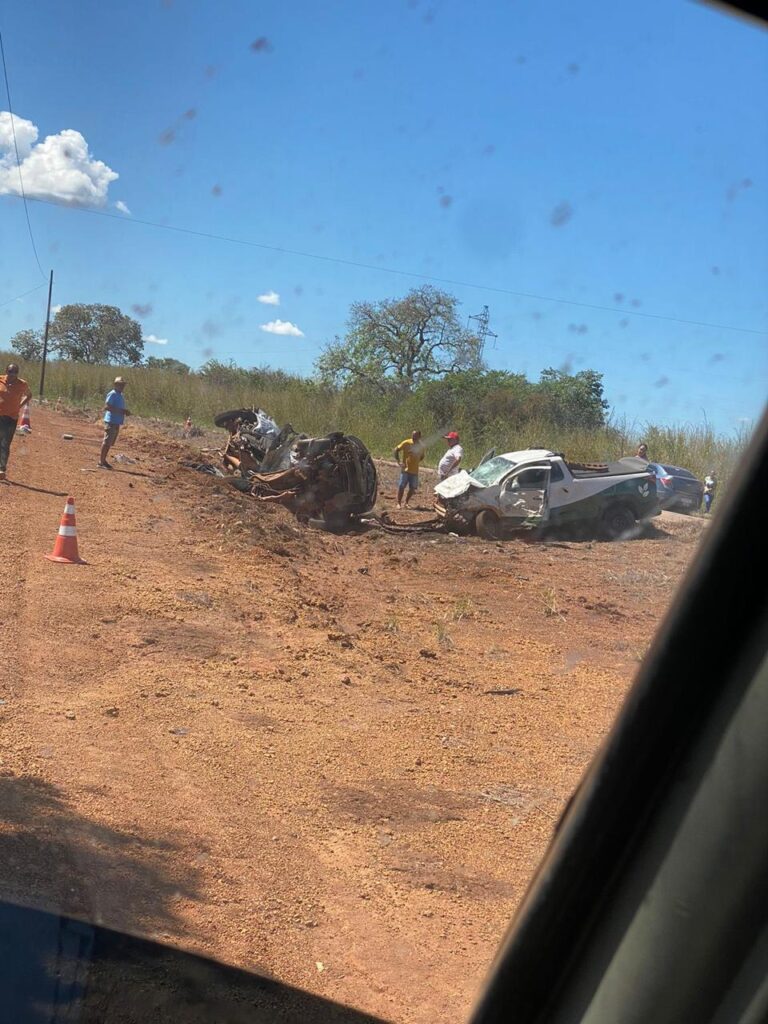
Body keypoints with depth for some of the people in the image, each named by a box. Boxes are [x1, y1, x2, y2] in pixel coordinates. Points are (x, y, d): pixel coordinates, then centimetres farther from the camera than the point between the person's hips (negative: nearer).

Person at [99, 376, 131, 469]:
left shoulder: (120, 395, 18)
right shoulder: (112, 394, -11)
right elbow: (106, 407, -21)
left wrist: (125, 411, 5)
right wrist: (121, 411, -23)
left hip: (116, 422, 10)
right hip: (111, 421, -10)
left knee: (110, 443, 13)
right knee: (107, 442, -7)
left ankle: (103, 460, 21)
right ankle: (101, 462, -4)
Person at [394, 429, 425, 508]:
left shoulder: (421, 446, 5)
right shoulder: (406, 443, -8)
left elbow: (422, 457, 22)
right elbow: (396, 450, -4)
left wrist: (416, 461, 5)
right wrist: (398, 462, -10)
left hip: (415, 471, 4)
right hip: (405, 469, -4)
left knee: (412, 488, 4)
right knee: (401, 486, -4)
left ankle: (406, 503, 19)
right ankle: (399, 503, 6)